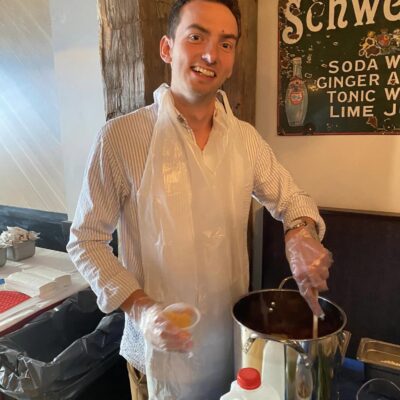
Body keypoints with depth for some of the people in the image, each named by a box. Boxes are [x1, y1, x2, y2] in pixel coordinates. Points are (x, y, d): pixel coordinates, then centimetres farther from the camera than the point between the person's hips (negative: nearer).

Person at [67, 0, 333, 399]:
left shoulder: (246, 138, -3)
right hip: (161, 346, -3)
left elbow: (291, 198, 7)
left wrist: (301, 232, -16)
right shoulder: (121, 137, -17)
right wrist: (138, 307, -23)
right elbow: (86, 240, -10)